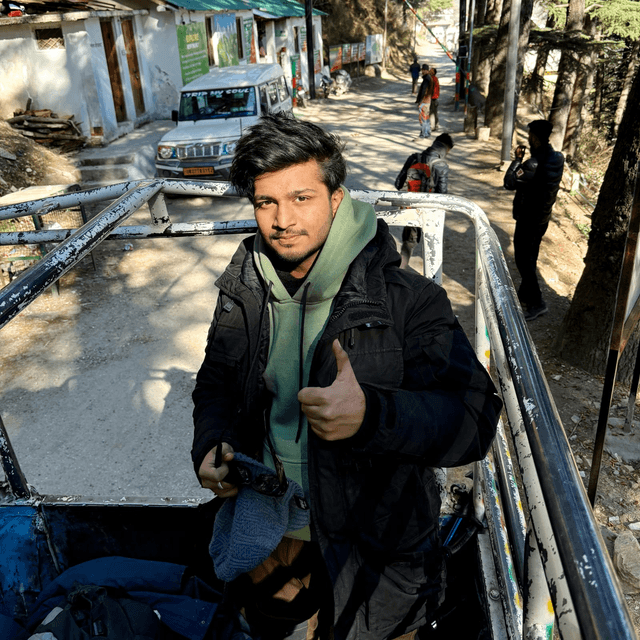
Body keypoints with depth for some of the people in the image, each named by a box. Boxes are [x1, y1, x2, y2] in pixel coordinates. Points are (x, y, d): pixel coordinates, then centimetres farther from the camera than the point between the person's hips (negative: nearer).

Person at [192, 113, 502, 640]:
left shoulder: (408, 300, -21)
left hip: (373, 550, -4)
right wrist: (211, 445, -11)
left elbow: (474, 418, -27)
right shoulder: (244, 293, -5)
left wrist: (371, 414, -44)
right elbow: (216, 384, 10)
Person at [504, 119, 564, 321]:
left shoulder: (534, 164, -27)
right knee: (530, 258, 21)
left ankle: (536, 303, 2)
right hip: (543, 218, 9)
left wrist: (517, 160, -9)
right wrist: (523, 161, 5)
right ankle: (524, 296, 35)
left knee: (523, 261, 0)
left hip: (528, 220, -9)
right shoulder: (557, 159, 2)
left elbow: (510, 182, -20)